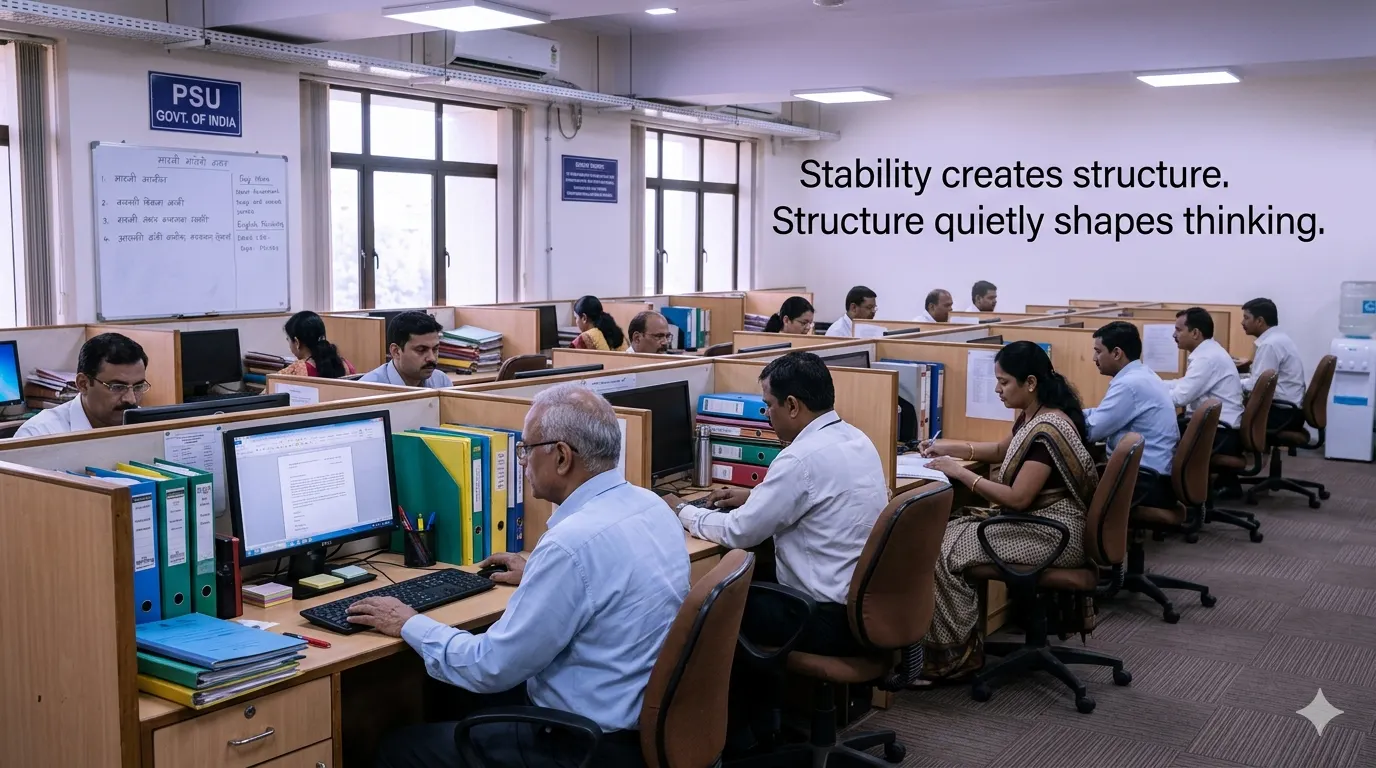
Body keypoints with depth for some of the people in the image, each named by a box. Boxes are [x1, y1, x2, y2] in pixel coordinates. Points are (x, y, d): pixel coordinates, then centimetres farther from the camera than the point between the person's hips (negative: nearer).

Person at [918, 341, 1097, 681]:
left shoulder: (1048, 430, -24)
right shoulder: (1033, 416, 7)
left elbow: (1018, 499, -25)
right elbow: (1003, 451, 27)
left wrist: (959, 472, -18)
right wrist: (950, 447, 14)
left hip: (1052, 534, -10)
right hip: (1034, 519, 10)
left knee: (948, 550, -14)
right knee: (947, 532, 0)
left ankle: (952, 658, -4)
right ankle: (943, 646, 0)